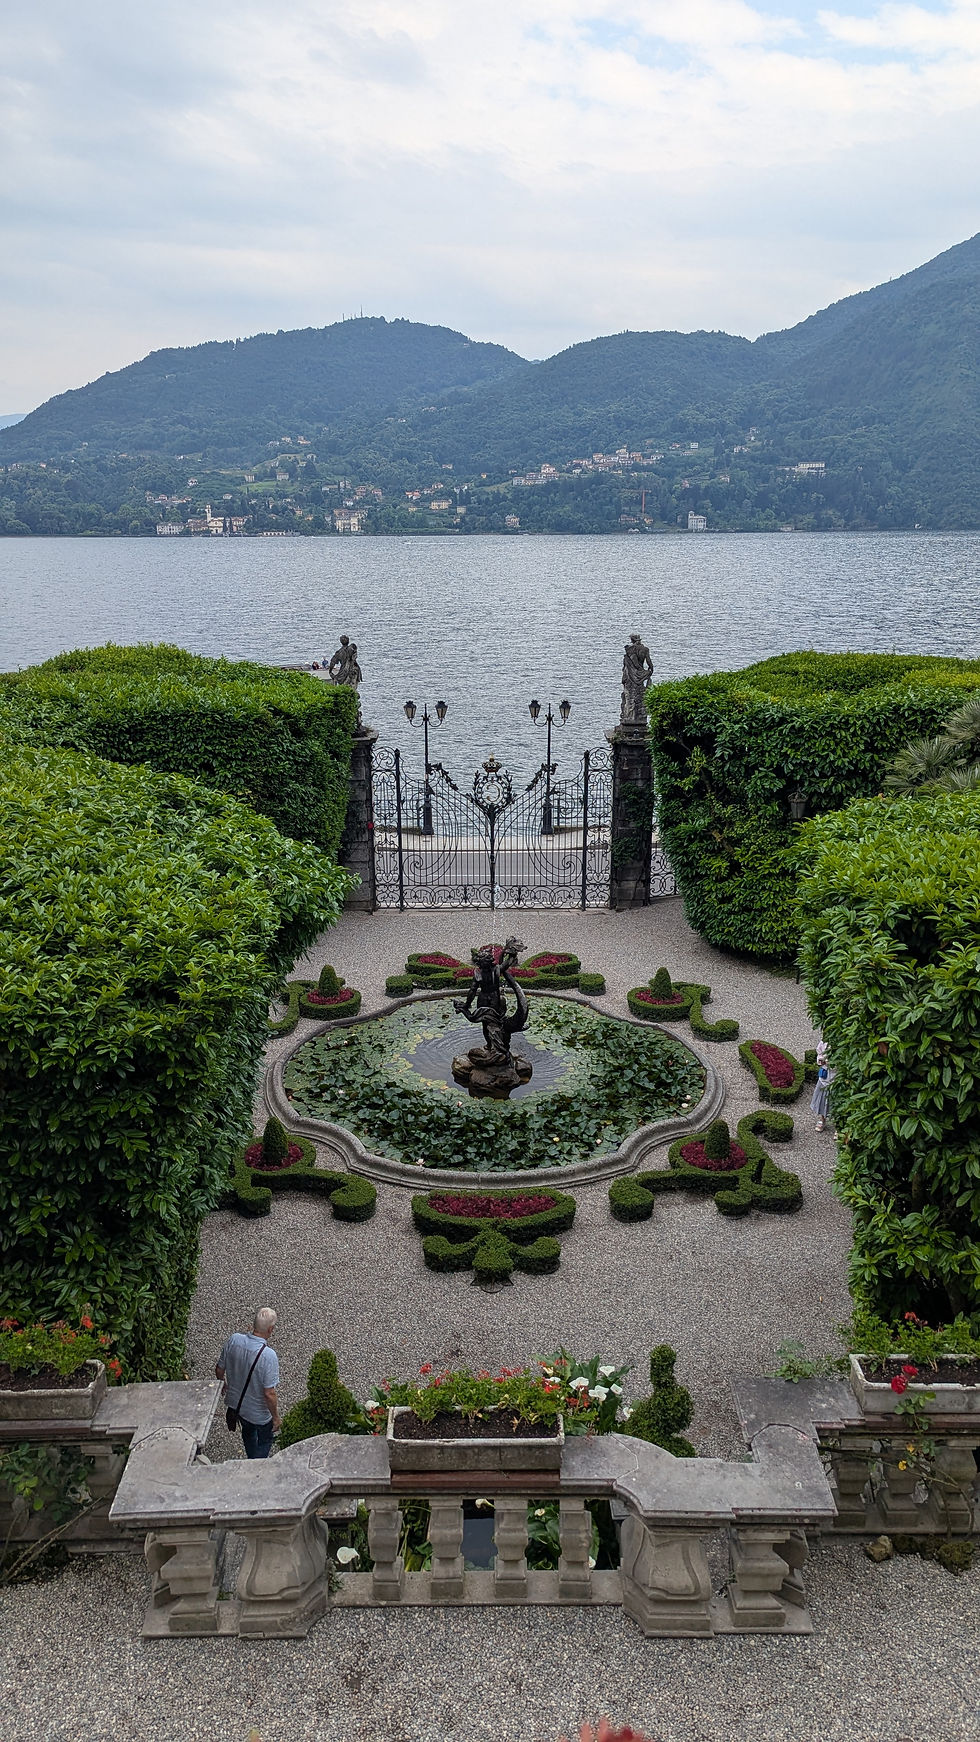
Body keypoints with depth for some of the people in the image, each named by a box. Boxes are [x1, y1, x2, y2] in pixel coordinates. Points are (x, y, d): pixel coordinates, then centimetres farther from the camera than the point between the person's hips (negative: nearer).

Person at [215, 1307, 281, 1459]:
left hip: (235, 1402, 6)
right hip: (259, 1412, -6)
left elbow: (219, 1369, -4)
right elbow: (270, 1394, -28)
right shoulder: (268, 1355, -35)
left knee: (248, 1430, 34)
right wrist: (276, 1417, -12)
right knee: (264, 1441, 25)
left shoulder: (234, 1339, -20)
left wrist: (223, 1384, 18)